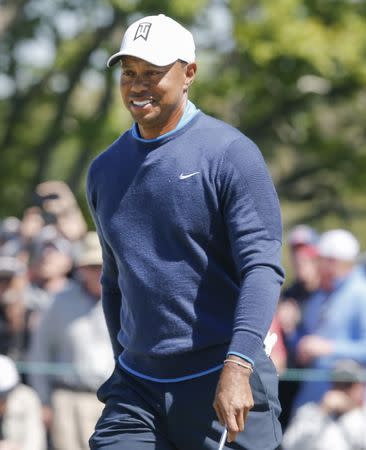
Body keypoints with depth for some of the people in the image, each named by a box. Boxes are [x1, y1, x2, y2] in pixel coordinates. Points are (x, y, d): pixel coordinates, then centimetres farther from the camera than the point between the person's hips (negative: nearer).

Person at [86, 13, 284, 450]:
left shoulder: (232, 155, -6)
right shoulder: (104, 171, 13)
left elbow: (262, 267, -14)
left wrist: (237, 367, -26)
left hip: (224, 387, -5)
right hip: (137, 388, 5)